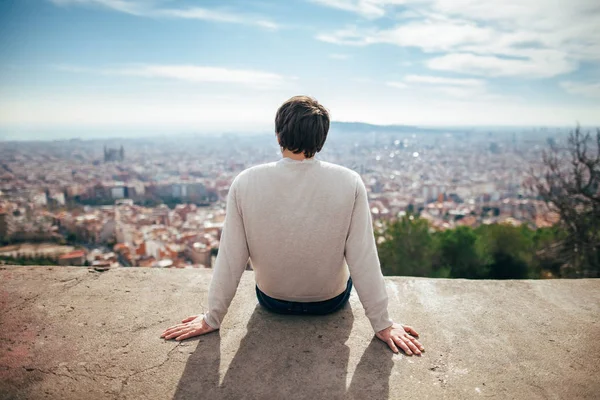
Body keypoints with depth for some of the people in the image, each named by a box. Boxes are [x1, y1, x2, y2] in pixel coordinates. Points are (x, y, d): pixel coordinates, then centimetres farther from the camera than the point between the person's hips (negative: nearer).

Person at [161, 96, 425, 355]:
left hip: (272, 301, 1)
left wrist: (212, 319, -2)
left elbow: (230, 259, -17)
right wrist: (382, 324, -7)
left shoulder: (245, 183, -23)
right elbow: (364, 258, -21)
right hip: (331, 301, 0)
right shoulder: (349, 182, -25)